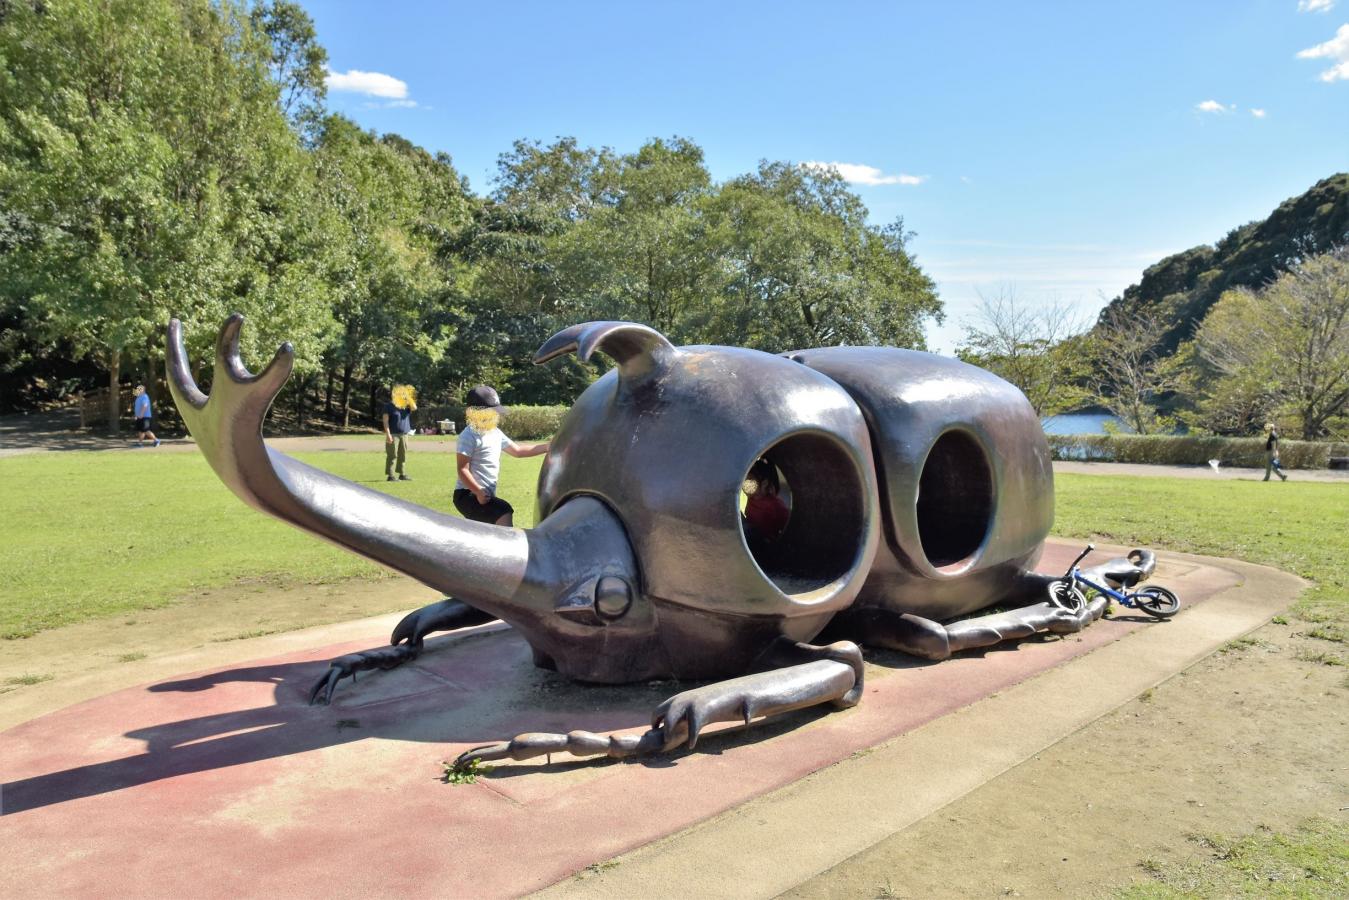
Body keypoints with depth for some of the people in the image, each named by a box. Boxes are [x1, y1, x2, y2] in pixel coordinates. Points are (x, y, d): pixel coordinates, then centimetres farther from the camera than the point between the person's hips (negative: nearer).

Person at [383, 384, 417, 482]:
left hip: (404, 435, 6)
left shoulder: (405, 406, 14)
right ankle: (390, 475, -4)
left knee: (403, 456, 10)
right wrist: (388, 434, -17)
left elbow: (414, 408, -5)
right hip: (393, 435, -6)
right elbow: (385, 421, -8)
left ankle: (402, 474, 18)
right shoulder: (389, 406, -3)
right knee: (392, 456, -6)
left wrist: (408, 398, -3)